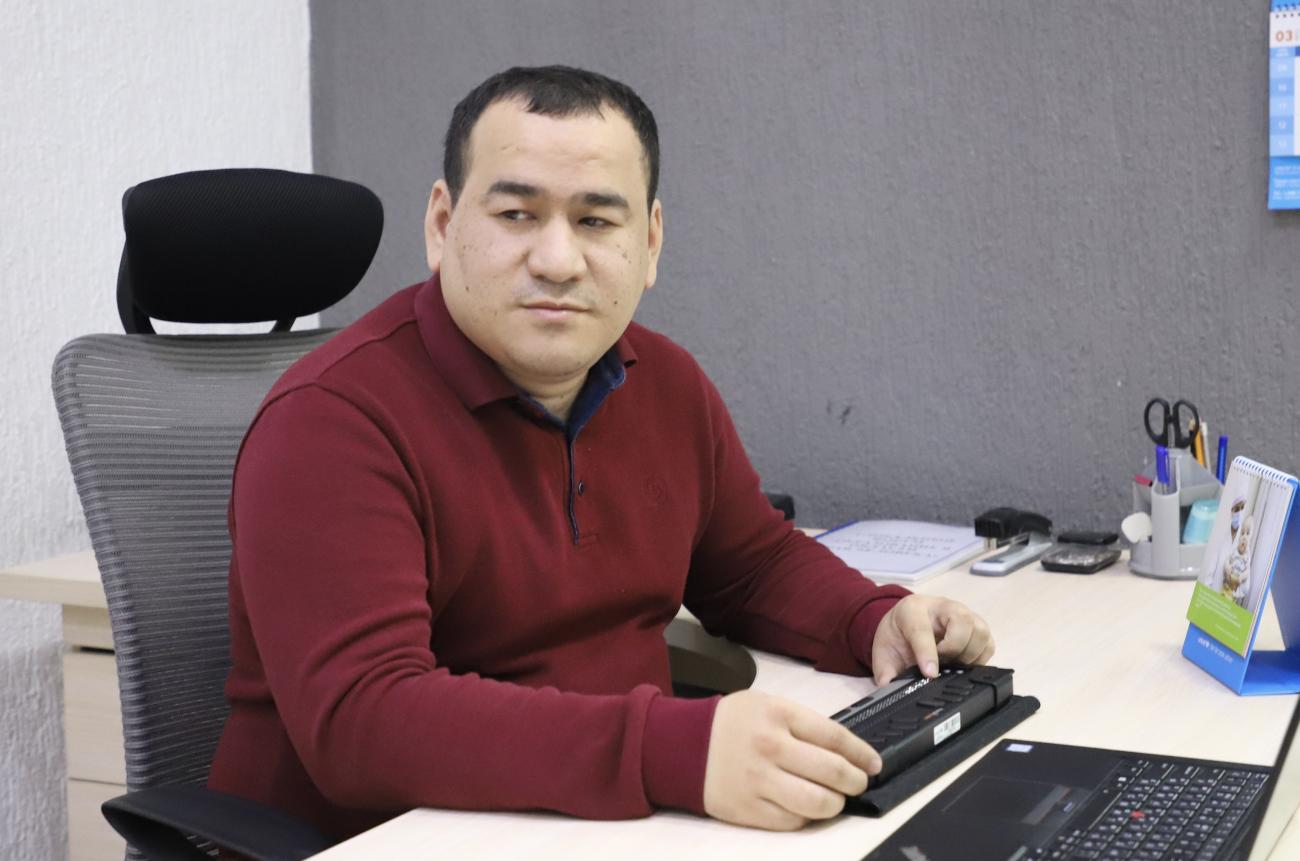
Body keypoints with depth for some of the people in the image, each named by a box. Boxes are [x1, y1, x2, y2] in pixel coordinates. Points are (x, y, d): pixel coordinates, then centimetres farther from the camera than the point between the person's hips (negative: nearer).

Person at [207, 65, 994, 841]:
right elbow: (357, 718, -28)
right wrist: (680, 754, -36)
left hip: (626, 825, 6)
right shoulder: (333, 419, -18)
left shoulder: (669, 383, 3)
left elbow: (755, 564, 17)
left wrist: (875, 624, -4)